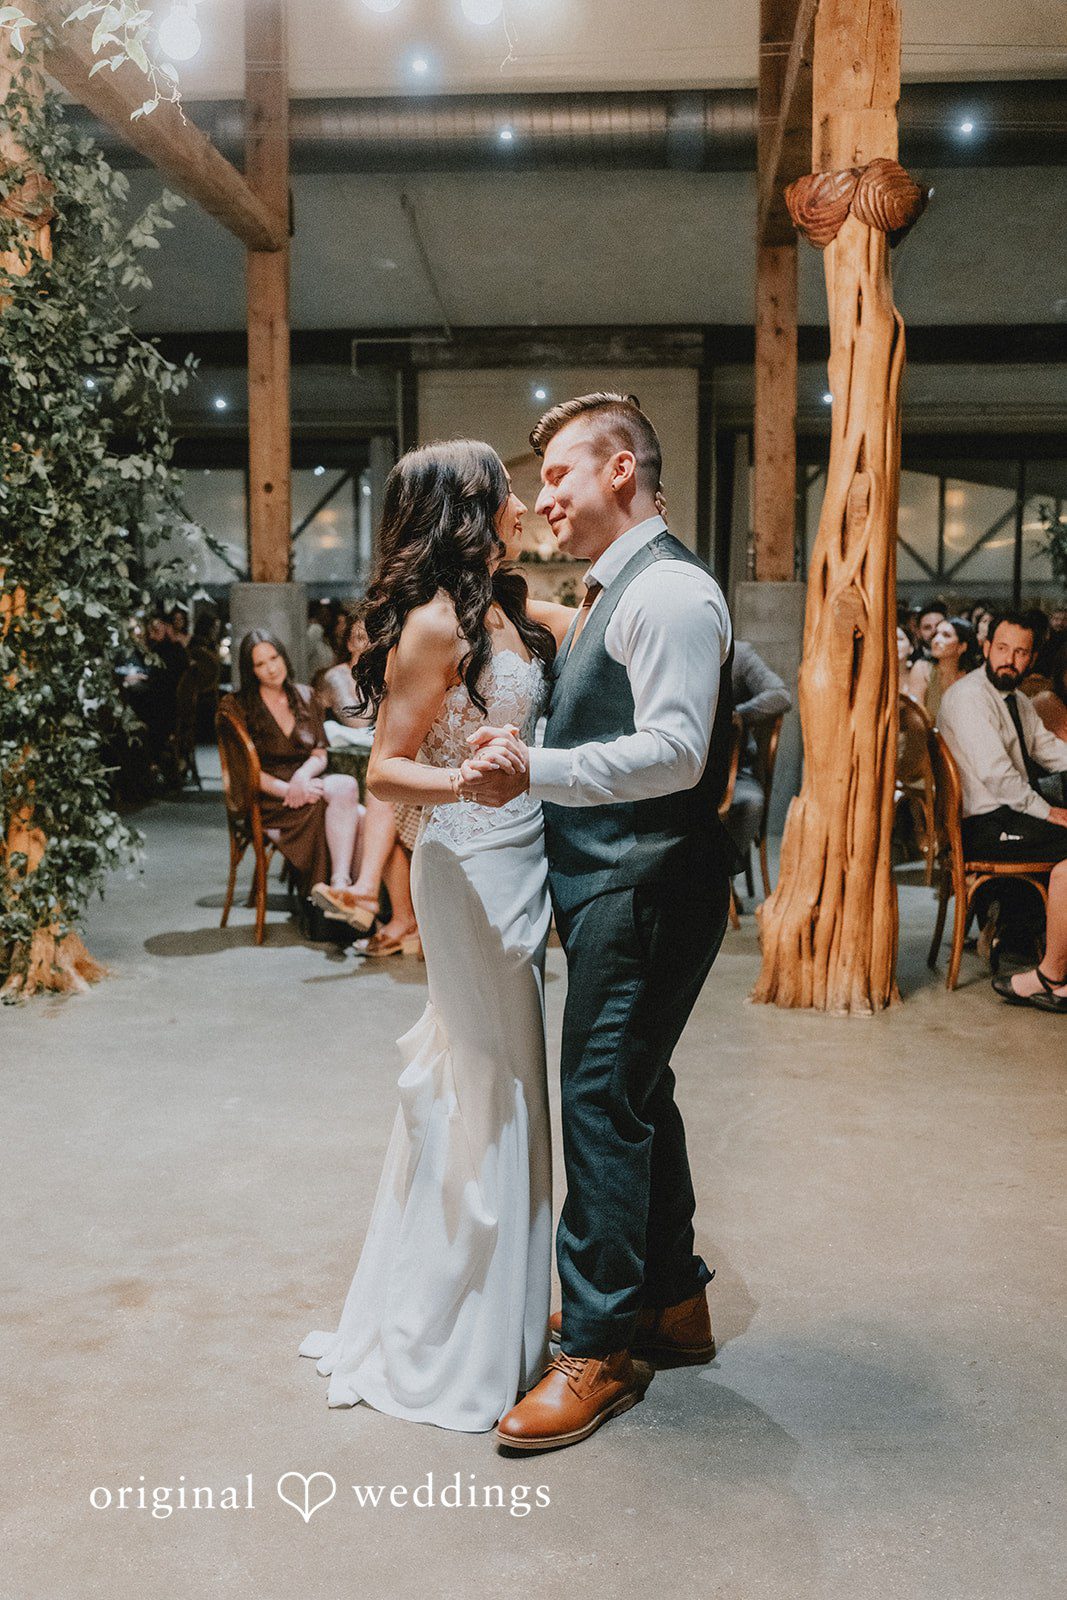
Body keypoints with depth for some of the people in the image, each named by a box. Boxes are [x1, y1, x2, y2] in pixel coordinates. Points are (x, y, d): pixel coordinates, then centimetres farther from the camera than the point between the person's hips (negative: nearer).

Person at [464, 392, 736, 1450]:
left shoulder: (668, 589, -14)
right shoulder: (613, 592, 17)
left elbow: (674, 752, -24)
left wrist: (537, 769, -30)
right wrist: (525, 758, 11)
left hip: (646, 890, -11)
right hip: (611, 885, 11)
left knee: (603, 1104, -5)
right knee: (636, 1094, 18)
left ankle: (600, 1348, 9)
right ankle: (672, 1302, 34)